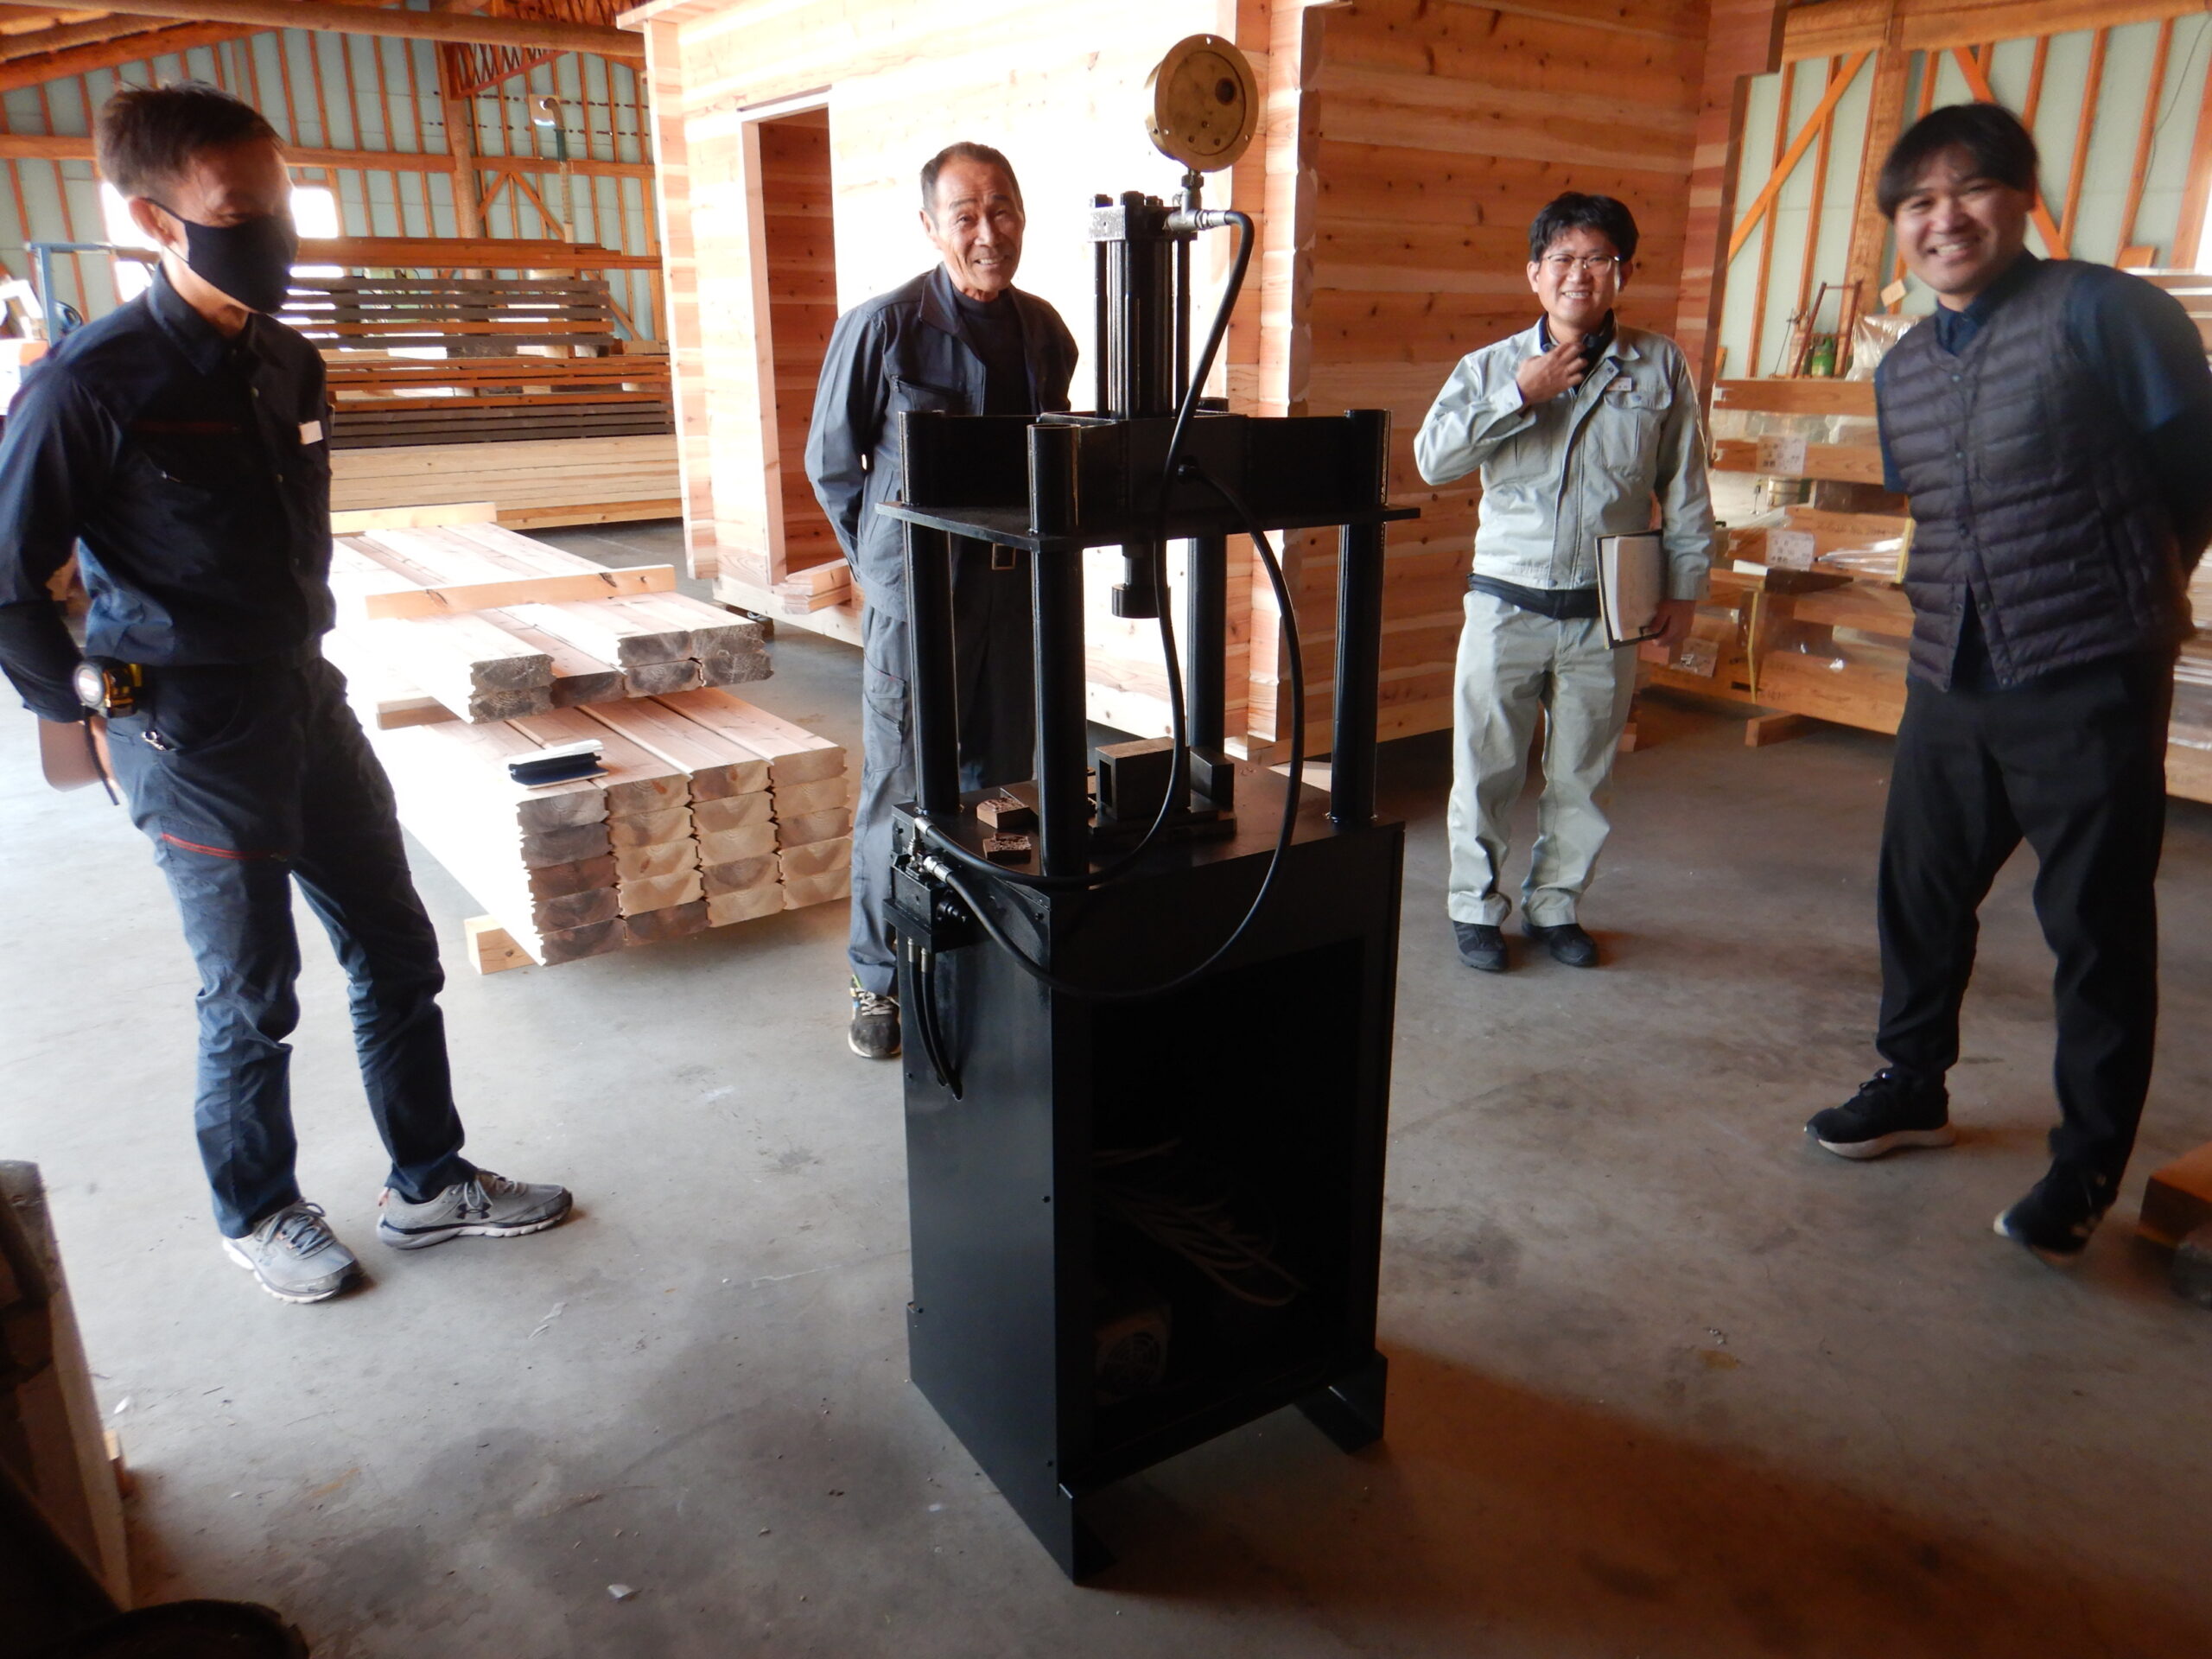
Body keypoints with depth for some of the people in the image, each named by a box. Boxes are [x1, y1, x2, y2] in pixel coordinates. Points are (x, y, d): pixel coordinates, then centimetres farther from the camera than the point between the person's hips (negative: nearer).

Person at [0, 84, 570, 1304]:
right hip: (194, 739, -7)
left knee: (396, 954, 12)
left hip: (308, 701, 7)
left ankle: (429, 1185, 29)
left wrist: (304, 641, 16)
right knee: (251, 997, 7)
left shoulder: (288, 365, 6)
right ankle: (256, 1215, 31)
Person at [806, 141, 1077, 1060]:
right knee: (902, 792, 2)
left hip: (1015, 589, 5)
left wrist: (1031, 545, 9)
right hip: (916, 595, -5)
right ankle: (880, 979, 17)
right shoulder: (881, 327, -9)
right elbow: (830, 462, 1)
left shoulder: (1046, 331, 5)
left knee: (1000, 784, 13)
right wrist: (890, 561, 3)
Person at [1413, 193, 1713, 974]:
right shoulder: (1491, 367, 2)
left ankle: (1555, 905, 28)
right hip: (1507, 606, 0)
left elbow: (1685, 488, 7)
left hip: (1606, 614, 1)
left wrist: (1683, 586, 6)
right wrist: (1521, 396, -15)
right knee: (1486, 769, 6)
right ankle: (1476, 905, 23)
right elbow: (1432, 457, -11)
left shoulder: (1660, 367, 3)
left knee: (1581, 775, 10)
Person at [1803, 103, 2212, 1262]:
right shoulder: (1902, 372, 10)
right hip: (1950, 678, 6)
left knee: (2096, 923, 3)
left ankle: (2089, 1161, 19)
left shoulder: (2106, 315, -9)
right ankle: (1913, 1085, 36)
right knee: (1918, 891, 15)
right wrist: (1962, 603, 12)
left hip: (2088, 684, -6)